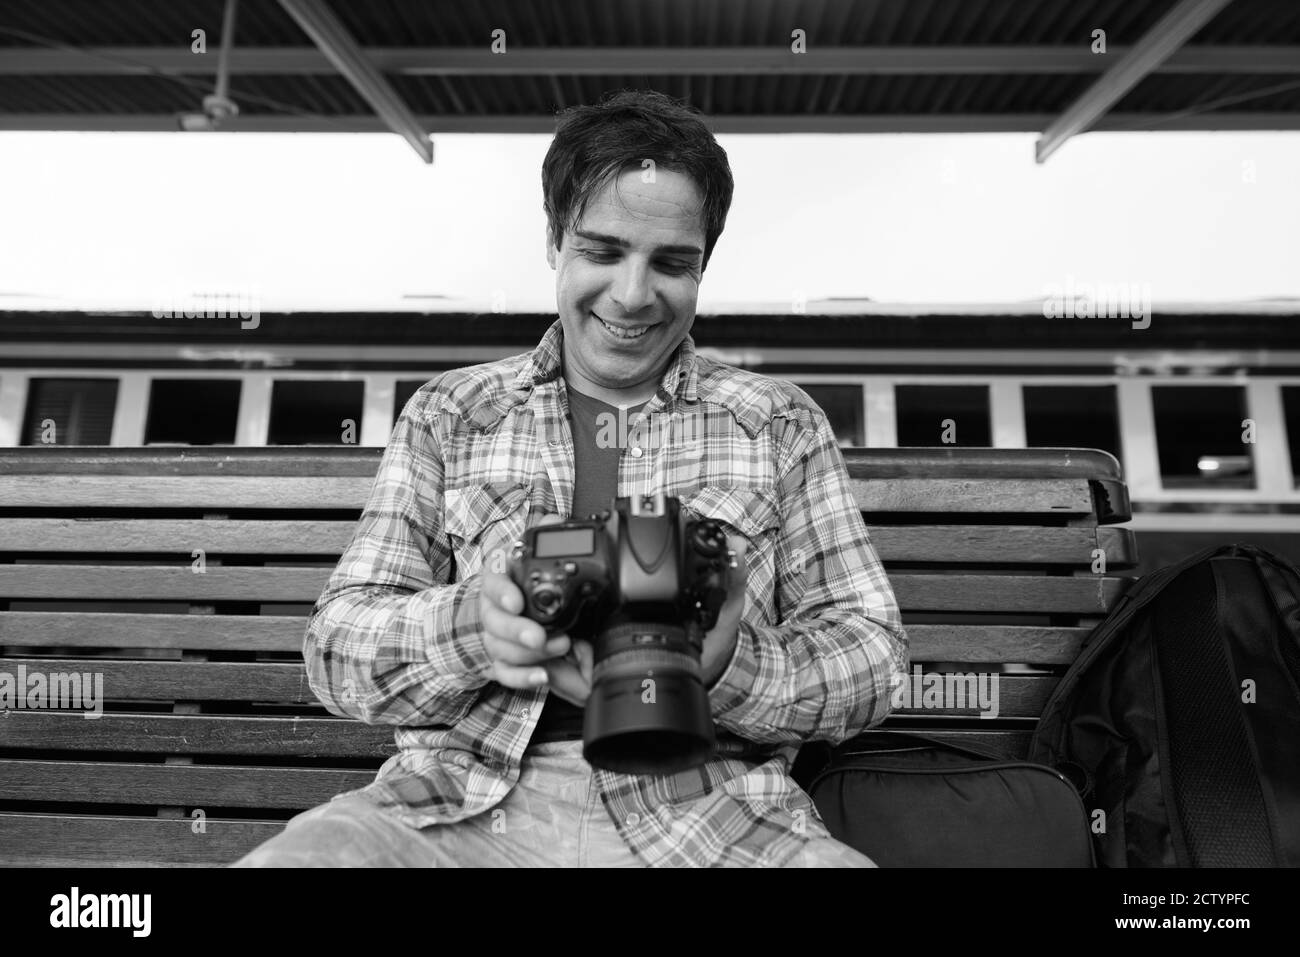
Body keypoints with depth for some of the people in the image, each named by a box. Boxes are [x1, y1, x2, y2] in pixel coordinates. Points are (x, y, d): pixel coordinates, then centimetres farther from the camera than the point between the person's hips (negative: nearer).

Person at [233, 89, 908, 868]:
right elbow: (338, 649, 5)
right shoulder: (448, 414, 10)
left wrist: (726, 666, -16)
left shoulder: (783, 423, 9)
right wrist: (471, 626, -16)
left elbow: (872, 651, 5)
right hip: (464, 802, 1)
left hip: (709, 812, 1)